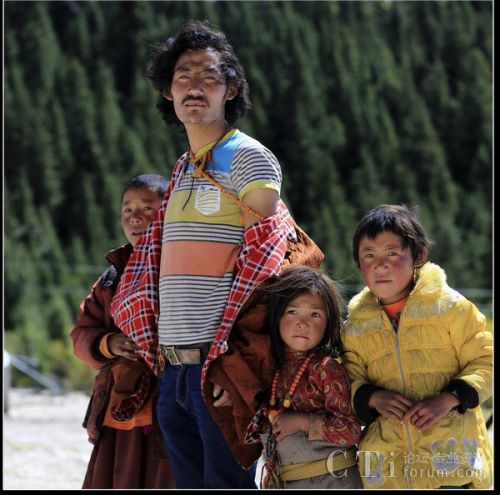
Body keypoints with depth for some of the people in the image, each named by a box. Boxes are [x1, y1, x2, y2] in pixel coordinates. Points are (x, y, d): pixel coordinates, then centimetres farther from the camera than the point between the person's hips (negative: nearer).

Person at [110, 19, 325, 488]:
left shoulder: (248, 159, -4)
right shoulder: (182, 172, 20)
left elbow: (266, 265, -11)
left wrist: (236, 363, -17)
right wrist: (157, 345, 12)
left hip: (220, 365, -8)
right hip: (173, 369, 8)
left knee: (225, 483, -8)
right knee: (190, 484, 9)